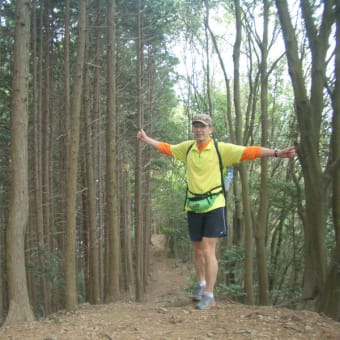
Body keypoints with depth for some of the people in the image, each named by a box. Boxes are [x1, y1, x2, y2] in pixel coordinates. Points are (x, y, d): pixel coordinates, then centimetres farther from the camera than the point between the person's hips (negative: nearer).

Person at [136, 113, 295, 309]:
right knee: (198, 250, 17)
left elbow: (249, 152, -17)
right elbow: (166, 148, 21)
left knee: (208, 251, -7)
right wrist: (146, 139, 27)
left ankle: (209, 296, 3)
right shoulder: (187, 148, 5)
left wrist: (277, 153, -26)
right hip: (193, 206, 5)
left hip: (214, 206, -5)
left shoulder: (221, 149, -9)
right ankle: (202, 284, 39)